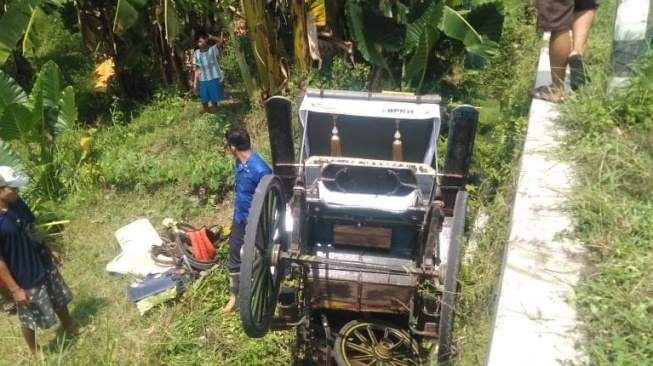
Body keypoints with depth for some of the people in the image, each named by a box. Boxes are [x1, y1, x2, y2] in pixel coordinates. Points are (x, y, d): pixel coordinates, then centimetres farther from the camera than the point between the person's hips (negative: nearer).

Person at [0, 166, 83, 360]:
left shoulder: (17, 203, -8)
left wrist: (50, 250, 16)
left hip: (43, 263, 7)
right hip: (24, 277, -7)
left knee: (60, 297, 27)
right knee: (29, 319, 16)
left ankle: (70, 328, 53)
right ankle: (34, 352, 41)